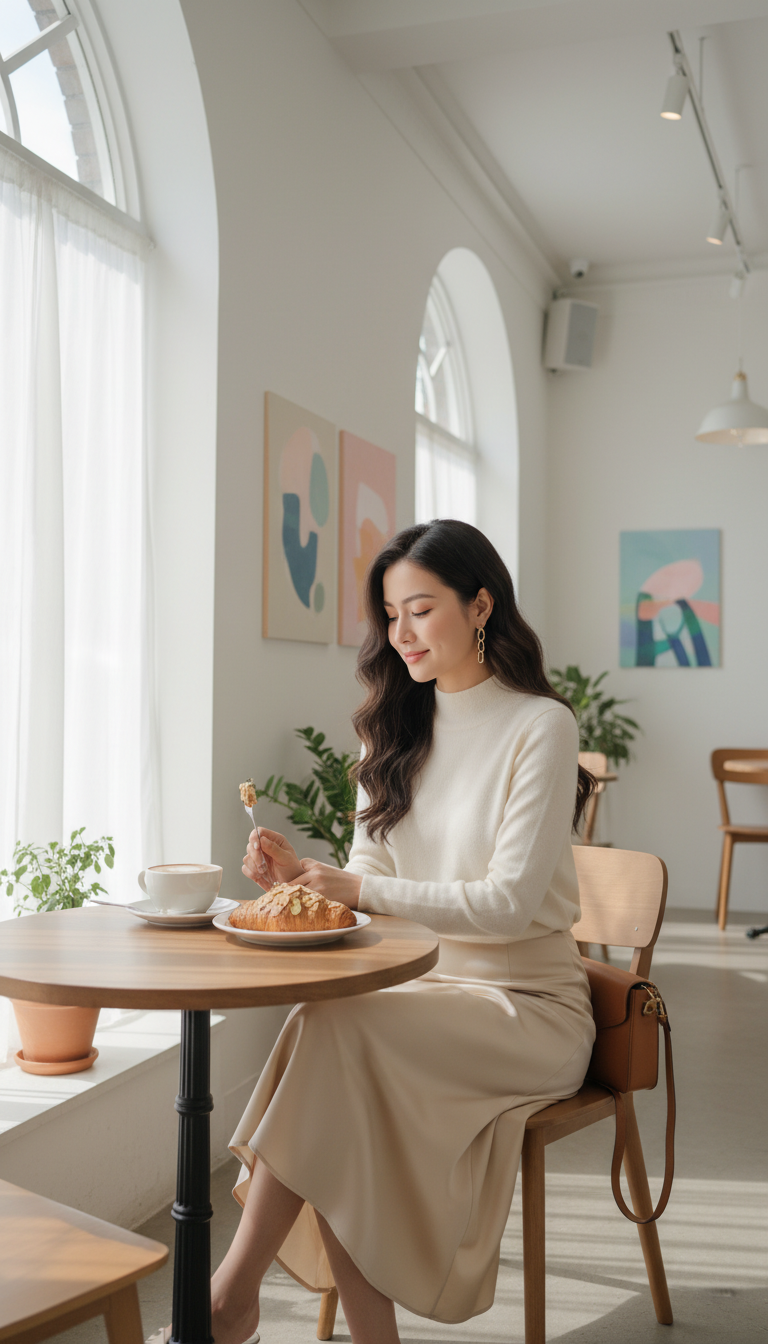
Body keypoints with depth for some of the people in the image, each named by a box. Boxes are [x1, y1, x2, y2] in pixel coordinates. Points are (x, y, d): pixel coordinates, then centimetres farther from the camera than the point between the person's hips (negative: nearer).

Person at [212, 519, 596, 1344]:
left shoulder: (540, 726, -9)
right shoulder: (397, 727, 10)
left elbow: (509, 901, -16)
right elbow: (372, 877, 11)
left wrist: (361, 889, -23)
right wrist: (303, 873, -10)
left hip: (528, 1002, -5)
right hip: (427, 987, 5)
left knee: (332, 1025, -28)